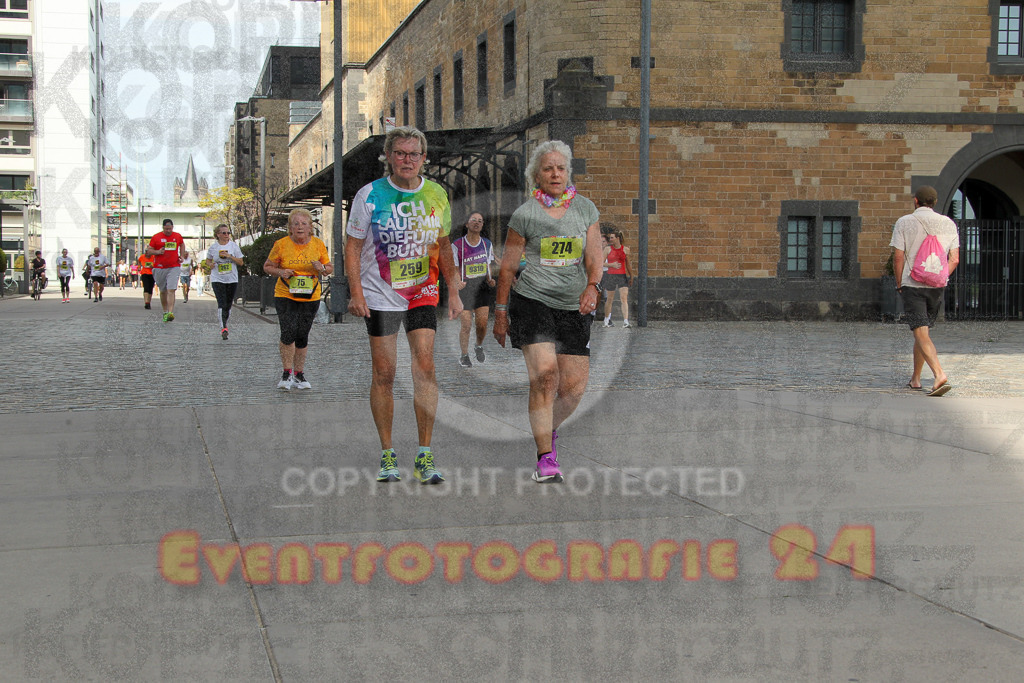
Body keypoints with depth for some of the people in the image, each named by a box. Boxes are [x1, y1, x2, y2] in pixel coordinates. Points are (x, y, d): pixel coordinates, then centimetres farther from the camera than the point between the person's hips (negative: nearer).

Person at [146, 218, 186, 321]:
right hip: (159, 268, 1)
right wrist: (157, 252, -15)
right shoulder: (156, 237, 1)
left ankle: (170, 313, -23)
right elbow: (148, 251, 5)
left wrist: (182, 256, 14)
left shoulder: (177, 236, 7)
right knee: (163, 291, 11)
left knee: (171, 290, -15)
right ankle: (165, 312, 25)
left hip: (174, 267, -1)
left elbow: (182, 244, 29)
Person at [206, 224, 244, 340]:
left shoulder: (233, 246, 1)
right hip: (217, 279, -2)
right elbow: (208, 259, 18)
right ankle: (223, 327, -21)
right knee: (221, 303, -15)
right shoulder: (213, 247, 2)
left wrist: (229, 256, -13)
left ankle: (225, 323, 28)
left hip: (232, 279, 2)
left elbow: (240, 262, 1)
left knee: (228, 304, 9)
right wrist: (210, 264, -5)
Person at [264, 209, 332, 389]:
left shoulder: (318, 245, 2)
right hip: (285, 295, -2)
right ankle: (287, 373, -1)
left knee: (302, 336, 4)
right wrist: (280, 272, -14)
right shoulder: (281, 244, -3)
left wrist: (322, 268, -12)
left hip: (310, 297, 2)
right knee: (288, 332, -16)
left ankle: (299, 375, 17)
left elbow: (330, 268, 11)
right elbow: (267, 267, 6)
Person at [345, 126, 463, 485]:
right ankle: (387, 455, 11)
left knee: (425, 366, -9)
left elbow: (443, 246, 14)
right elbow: (353, 246, -2)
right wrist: (356, 292, -11)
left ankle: (425, 456, -4)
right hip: (379, 295, -2)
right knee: (383, 373, 0)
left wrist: (454, 291, 11)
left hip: (423, 294, 2)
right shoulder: (370, 195, -5)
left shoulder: (436, 195, 3)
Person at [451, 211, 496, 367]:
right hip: (465, 287, -3)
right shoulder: (457, 245, -4)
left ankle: (479, 347, 26)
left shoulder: (487, 244, 8)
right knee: (466, 324, -5)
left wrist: (490, 280, -2)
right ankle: (464, 356, 13)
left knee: (482, 323, -4)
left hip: (482, 288, 3)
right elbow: (455, 270, 0)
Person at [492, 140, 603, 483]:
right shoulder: (525, 214, 0)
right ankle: (545, 458, -12)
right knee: (544, 375, -18)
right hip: (531, 300, -3)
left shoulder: (585, 208, 7)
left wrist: (592, 287, -18)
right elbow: (507, 266, 5)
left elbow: (594, 258, 2)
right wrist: (501, 312, 5)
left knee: (574, 386, 0)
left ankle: (547, 430, 31)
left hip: (573, 306, 3)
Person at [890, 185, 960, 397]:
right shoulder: (948, 224, 5)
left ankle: (940, 375, -28)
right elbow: (954, 259, 2)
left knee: (922, 333, -10)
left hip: (912, 284, -4)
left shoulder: (904, 223, -4)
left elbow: (898, 257, -7)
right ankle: (915, 378, 25)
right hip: (937, 286, 4)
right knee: (923, 330, 18)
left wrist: (899, 283, 4)